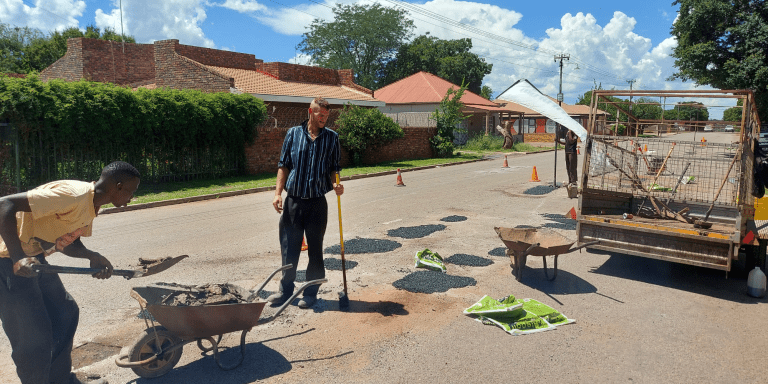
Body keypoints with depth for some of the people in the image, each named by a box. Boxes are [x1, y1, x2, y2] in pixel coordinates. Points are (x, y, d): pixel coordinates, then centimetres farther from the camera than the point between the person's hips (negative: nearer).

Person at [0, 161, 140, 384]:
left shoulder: (91, 205, 4)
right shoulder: (75, 195, -27)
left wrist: (92, 257, -7)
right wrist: (18, 258, -36)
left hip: (34, 259, 10)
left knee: (65, 313, 16)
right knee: (34, 337, -4)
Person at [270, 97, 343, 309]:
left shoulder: (332, 137, 3)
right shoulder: (293, 133, 4)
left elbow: (334, 168, 7)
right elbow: (284, 165, 6)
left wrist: (336, 184, -13)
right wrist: (278, 193, -3)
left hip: (317, 202, 0)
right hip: (293, 200, 1)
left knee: (315, 249, 8)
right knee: (289, 247, 8)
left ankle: (311, 293, 22)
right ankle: (286, 290, 25)